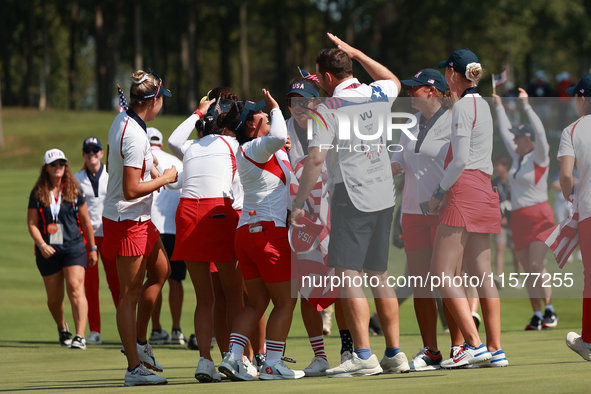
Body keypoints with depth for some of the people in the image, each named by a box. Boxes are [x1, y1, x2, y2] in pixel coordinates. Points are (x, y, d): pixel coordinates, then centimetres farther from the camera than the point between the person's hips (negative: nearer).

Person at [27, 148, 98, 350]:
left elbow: (86, 221, 10)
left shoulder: (74, 191, 4)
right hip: (48, 250, 1)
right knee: (54, 298, 8)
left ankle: (80, 336, -23)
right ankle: (62, 328, 37)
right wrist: (42, 245, -14)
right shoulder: (37, 193, 4)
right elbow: (32, 224, 1)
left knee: (75, 288, -18)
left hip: (74, 247, -1)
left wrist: (92, 248, 11)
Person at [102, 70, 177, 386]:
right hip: (127, 221, -10)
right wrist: (164, 179, -14)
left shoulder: (121, 121, 5)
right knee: (130, 294, -5)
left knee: (161, 271, 21)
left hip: (140, 219, 10)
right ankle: (135, 367, -1)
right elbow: (131, 190, -27)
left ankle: (139, 342, 28)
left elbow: (112, 165, 23)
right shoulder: (135, 137, -25)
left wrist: (150, 168, 17)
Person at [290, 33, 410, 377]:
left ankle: (363, 356, -16)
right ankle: (395, 354, 13)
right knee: (380, 276, 12)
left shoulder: (328, 109, -8)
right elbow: (394, 81, 33)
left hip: (351, 197, -7)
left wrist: (299, 202, -8)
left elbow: (316, 158, -14)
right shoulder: (378, 95, 8)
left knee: (349, 276, -8)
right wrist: (354, 52, 35)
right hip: (384, 195, 7)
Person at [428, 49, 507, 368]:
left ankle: (474, 344, -17)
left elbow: (460, 161, -15)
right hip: (485, 190, 9)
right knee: (481, 274, 8)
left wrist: (439, 192, -6)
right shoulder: (483, 105, 17)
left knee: (442, 273, -9)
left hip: (465, 188, -9)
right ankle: (495, 349, 5)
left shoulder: (462, 106, -9)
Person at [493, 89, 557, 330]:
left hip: (539, 216, -7)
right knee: (528, 270, 3)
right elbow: (505, 132, 26)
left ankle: (550, 310, -6)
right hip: (518, 218, 7)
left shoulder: (539, 158, -6)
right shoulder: (518, 157, 13)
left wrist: (526, 106, -22)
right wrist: (499, 107, 31)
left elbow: (540, 131, -21)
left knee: (536, 266, -15)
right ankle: (537, 314, 5)